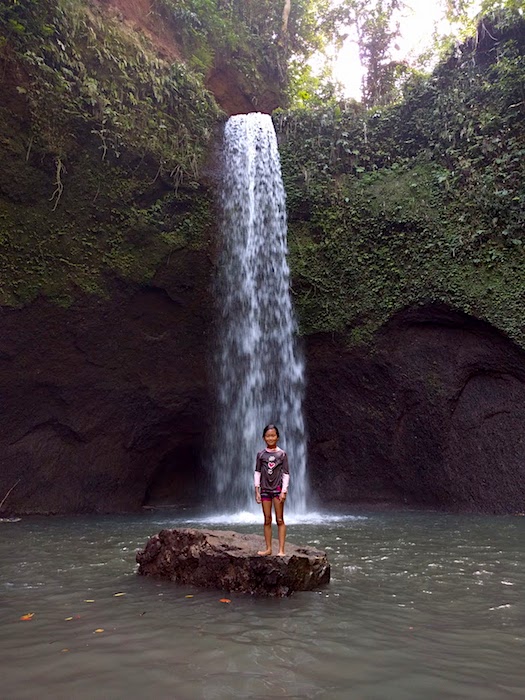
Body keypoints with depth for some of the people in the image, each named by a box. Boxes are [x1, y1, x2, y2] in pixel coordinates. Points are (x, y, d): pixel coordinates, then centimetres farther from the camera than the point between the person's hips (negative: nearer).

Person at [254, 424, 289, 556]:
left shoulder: (282, 454, -2)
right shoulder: (261, 454, 3)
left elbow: (286, 473, -2)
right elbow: (257, 472, 6)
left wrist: (284, 491, -9)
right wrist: (257, 491, 1)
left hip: (278, 489, -2)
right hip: (265, 489, 2)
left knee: (280, 520, -1)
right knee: (267, 520, 6)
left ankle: (281, 549, 2)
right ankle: (268, 548, 13)